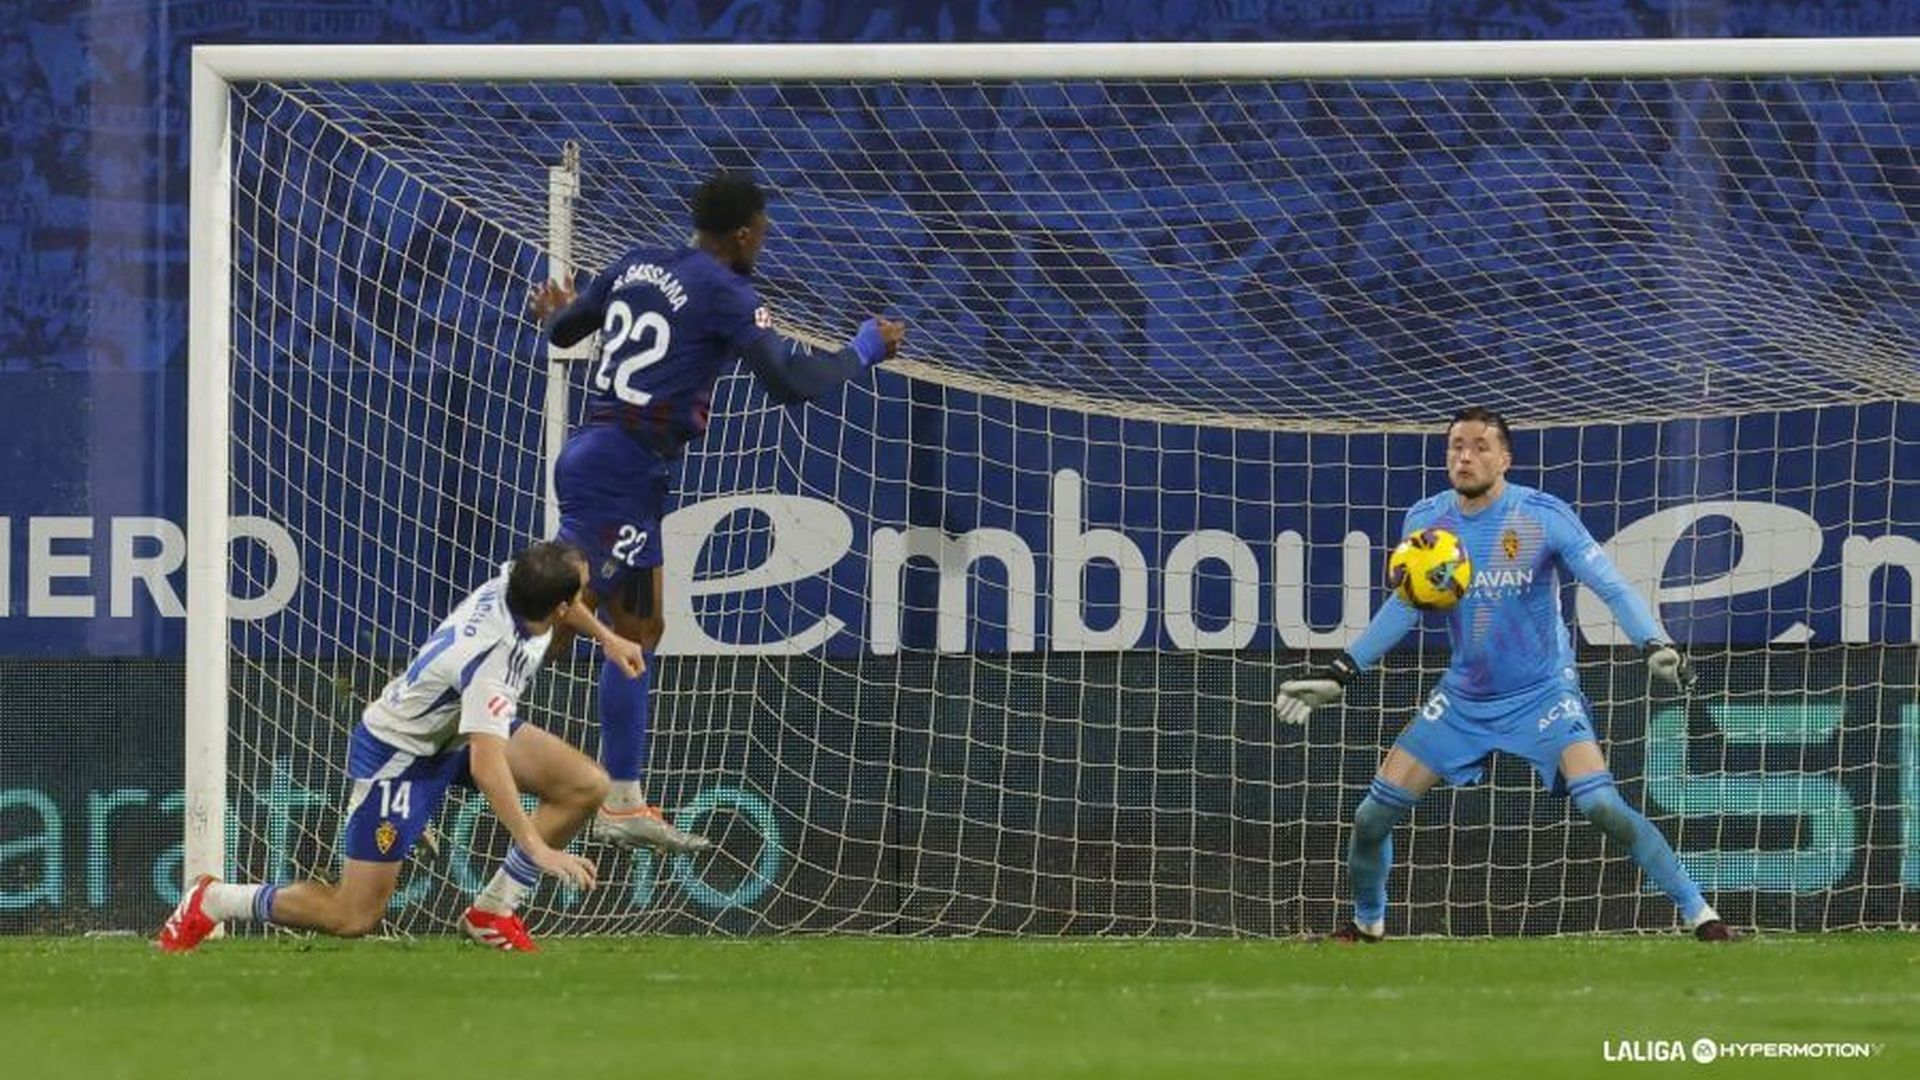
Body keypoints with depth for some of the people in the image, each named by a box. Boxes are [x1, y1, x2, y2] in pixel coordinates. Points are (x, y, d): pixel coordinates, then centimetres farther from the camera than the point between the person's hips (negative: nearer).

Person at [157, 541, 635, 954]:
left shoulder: (515, 578, -16)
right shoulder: (491, 658, -39)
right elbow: (486, 765, -46)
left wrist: (605, 636, 23)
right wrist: (537, 849, -47)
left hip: (457, 727, 9)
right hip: (398, 750, -9)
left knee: (586, 786, -7)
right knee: (353, 917, -7)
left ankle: (493, 911, 7)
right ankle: (212, 902, 14)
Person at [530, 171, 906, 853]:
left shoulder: (638, 265, 12)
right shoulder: (725, 294, -11)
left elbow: (564, 329, 25)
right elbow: (790, 380, -17)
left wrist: (556, 314, 50)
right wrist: (864, 351, 0)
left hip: (591, 458, 9)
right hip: (621, 473, -9)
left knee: (639, 632, 13)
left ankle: (622, 804, 13)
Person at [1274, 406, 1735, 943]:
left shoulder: (1543, 517, -14)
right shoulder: (1426, 521, -2)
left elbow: (1612, 586, -16)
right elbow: (1404, 606, 11)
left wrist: (1655, 645, -33)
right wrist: (1339, 675, 8)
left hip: (1543, 696, -4)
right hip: (1462, 698, 4)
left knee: (1601, 805, -24)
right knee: (1372, 816, 1)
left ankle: (1698, 913, -14)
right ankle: (1367, 922, 27)